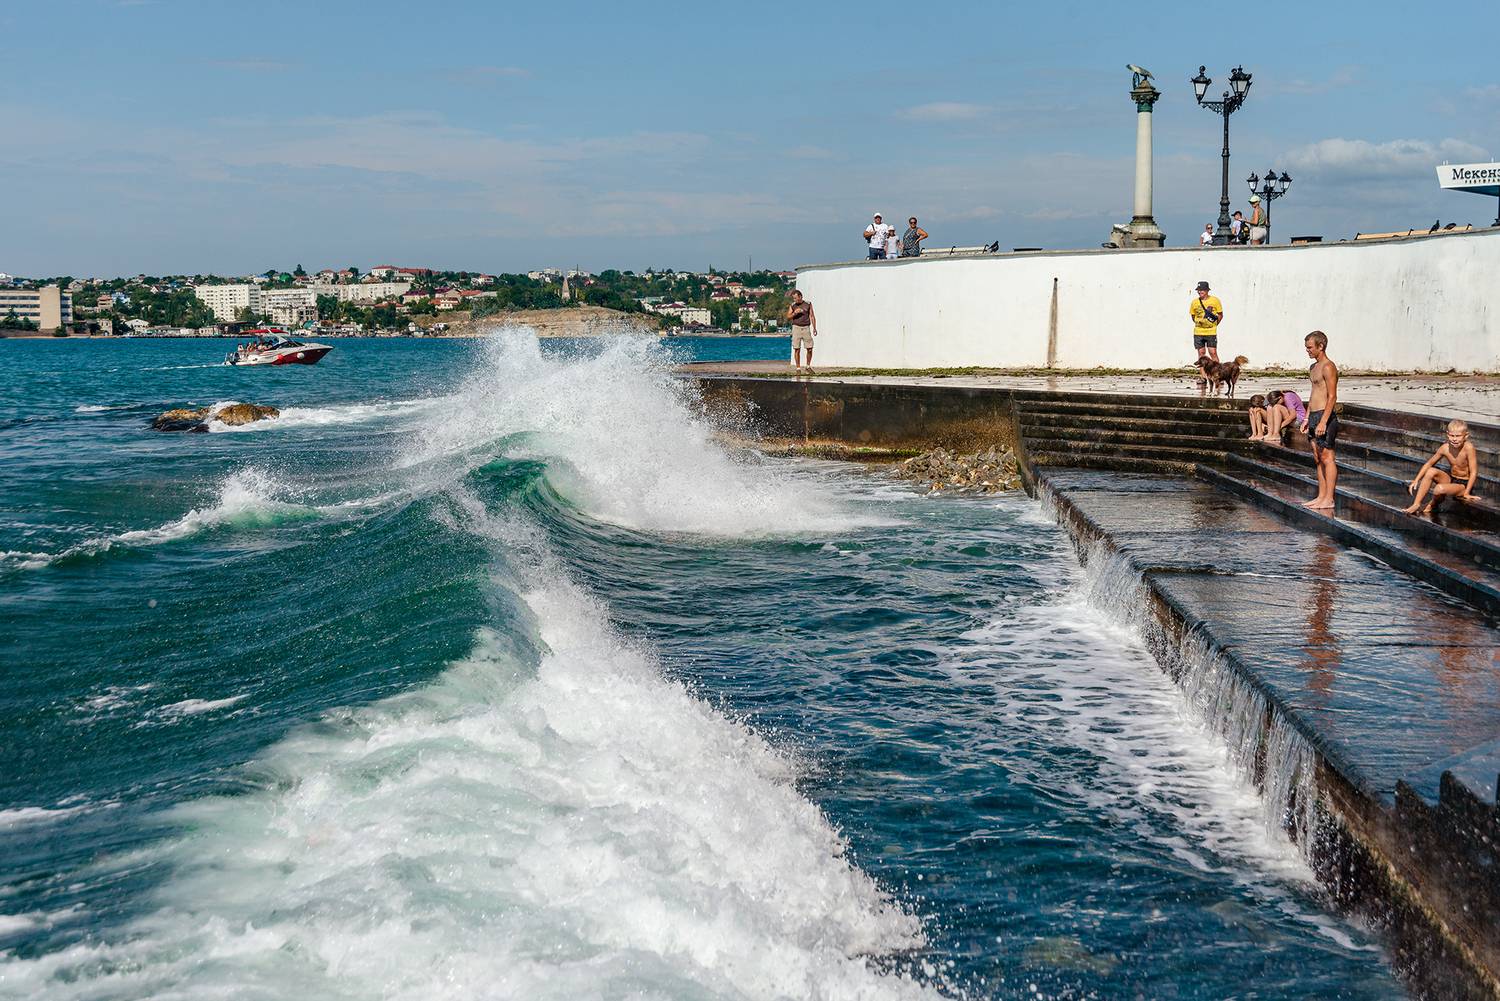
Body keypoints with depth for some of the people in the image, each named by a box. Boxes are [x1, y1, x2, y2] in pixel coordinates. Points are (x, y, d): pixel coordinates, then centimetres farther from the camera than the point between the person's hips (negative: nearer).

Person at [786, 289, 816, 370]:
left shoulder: (808, 304, 5)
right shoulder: (792, 305, 5)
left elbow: (812, 316, 7)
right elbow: (788, 317, 5)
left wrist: (814, 328, 1)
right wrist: (794, 313, -13)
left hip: (806, 328, 0)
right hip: (796, 328, 0)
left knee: (810, 349, -2)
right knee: (797, 350, -3)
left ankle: (808, 366, 16)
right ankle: (798, 368, 3)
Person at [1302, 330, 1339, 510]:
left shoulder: (1328, 367, -13)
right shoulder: (1313, 367, 17)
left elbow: (1332, 397, -18)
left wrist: (1323, 421, -23)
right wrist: (1307, 419, 21)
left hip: (1325, 415, -10)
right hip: (1314, 415, 10)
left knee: (1327, 457, -7)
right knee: (1318, 458, 11)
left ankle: (1329, 500, -6)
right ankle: (1321, 496, 16)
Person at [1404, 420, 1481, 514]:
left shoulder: (1468, 447, -25)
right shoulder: (1445, 448, -9)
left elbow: (1474, 472, -21)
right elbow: (1429, 463, 4)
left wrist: (1466, 493, -21)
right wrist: (1416, 480, -2)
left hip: (1464, 484, -6)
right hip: (1450, 478, 6)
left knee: (1440, 489, -30)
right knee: (1431, 471, -19)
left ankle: (1431, 505, 5)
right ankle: (1416, 504, -13)